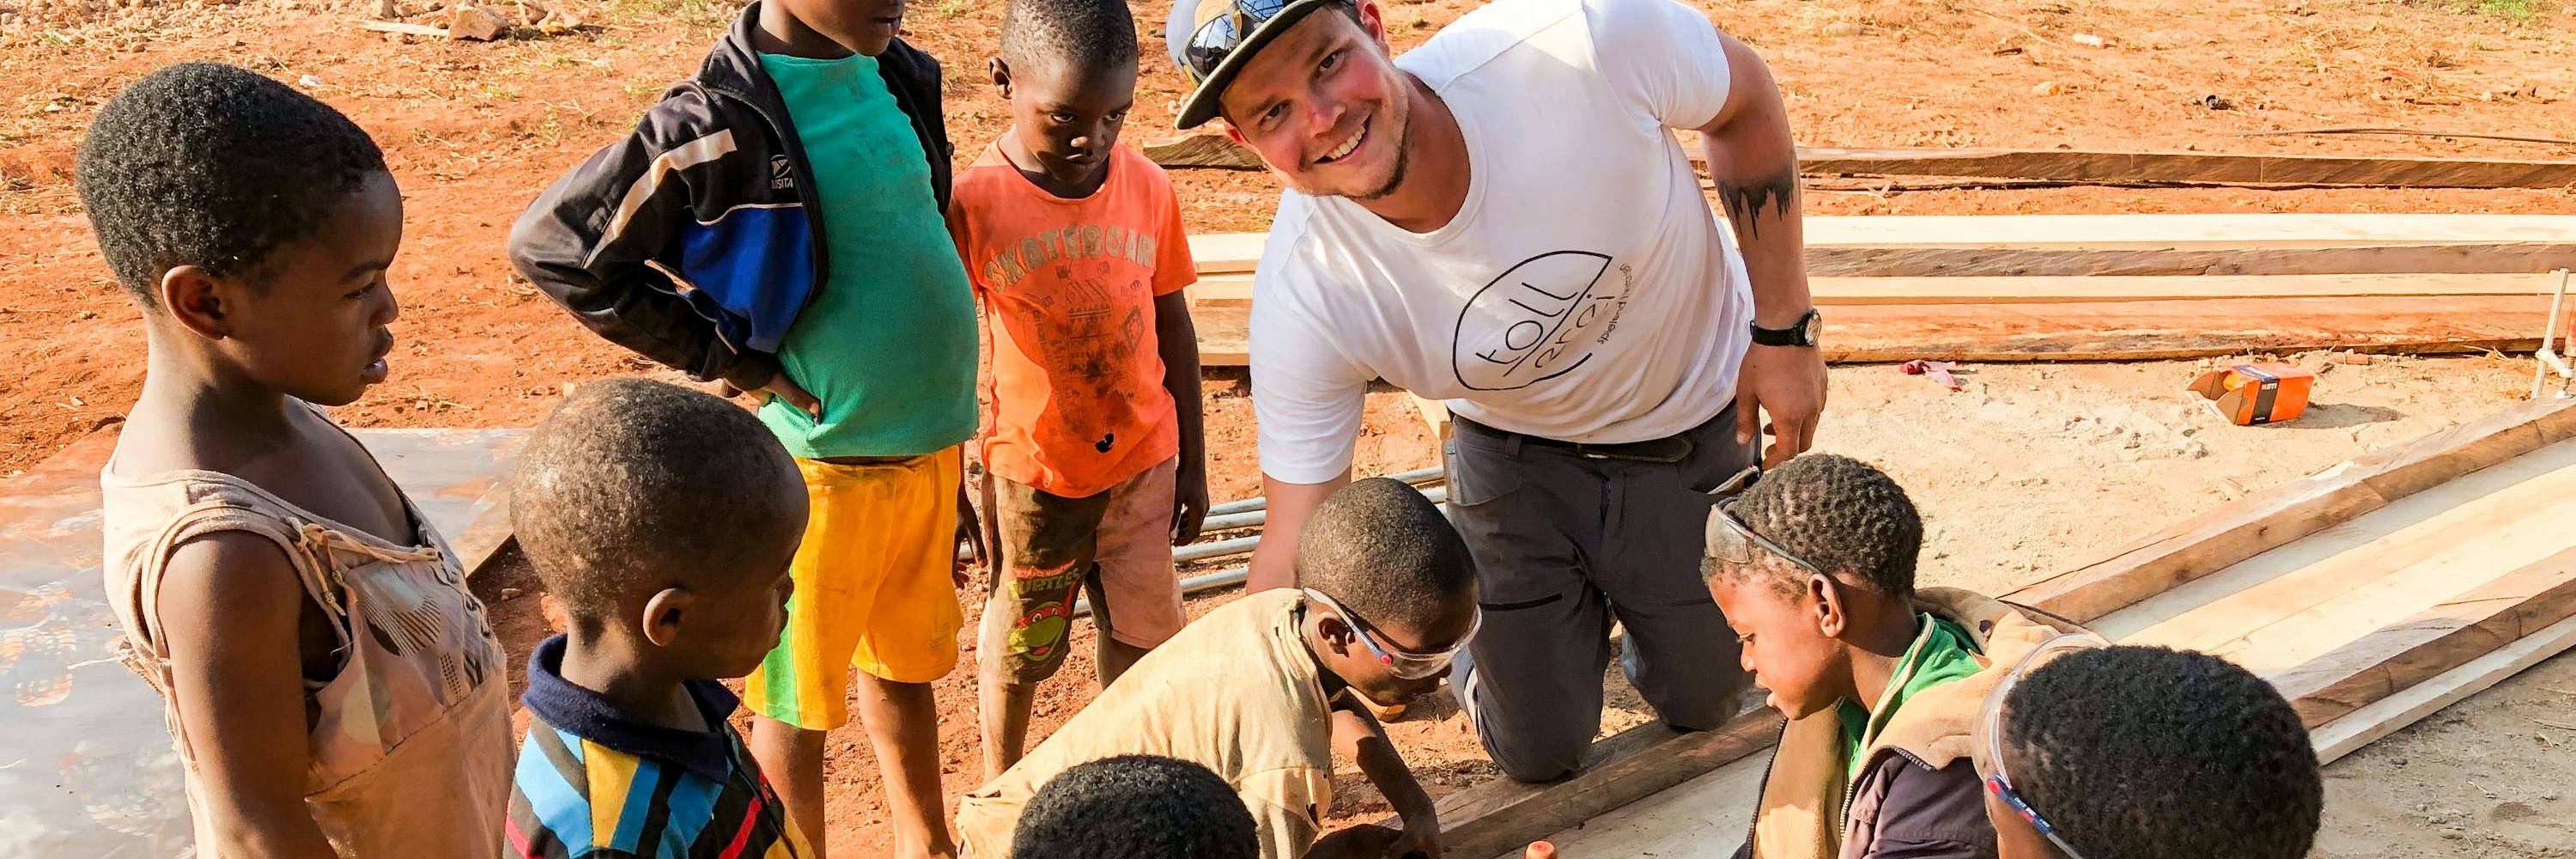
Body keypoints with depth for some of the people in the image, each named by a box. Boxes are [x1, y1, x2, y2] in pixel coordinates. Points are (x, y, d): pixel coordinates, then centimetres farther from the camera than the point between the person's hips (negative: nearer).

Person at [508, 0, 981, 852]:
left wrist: (950, 438, 15)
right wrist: (727, 356, -12)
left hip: (930, 445, 7)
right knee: (799, 706, 11)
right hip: (828, 461, -7)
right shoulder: (723, 126, -19)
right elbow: (550, 245, -14)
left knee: (906, 663, 24)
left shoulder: (903, 75, 2)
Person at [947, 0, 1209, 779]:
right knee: (1019, 642, 15)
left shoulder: (1147, 188, -7)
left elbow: (1173, 327, 4)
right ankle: (1000, 788, 39)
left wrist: (1193, 463, 10)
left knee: (1139, 634, 13)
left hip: (1144, 460, 3)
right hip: (1031, 471, -2)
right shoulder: (972, 203, -16)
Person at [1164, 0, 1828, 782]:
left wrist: (1784, 327, -15)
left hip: (1701, 433, 0)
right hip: (1518, 457, 0)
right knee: (1542, 756, 10)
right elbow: (1294, 555, -20)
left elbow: (1745, 97, -14)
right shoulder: (1303, 299, -32)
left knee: (1701, 707, 16)